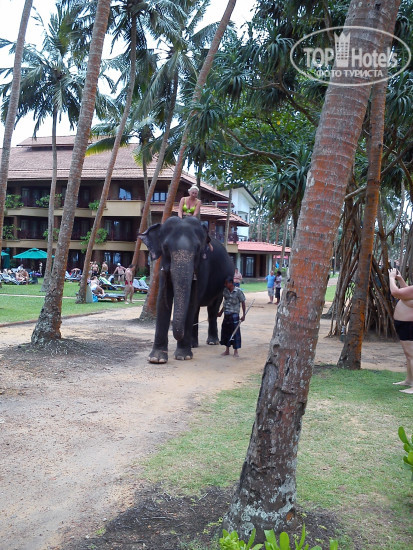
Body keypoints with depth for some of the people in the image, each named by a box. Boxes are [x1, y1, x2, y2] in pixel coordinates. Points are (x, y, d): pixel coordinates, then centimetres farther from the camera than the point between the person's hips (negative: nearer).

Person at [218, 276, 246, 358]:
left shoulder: (238, 291, -10)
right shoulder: (225, 291, 6)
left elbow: (243, 303, -5)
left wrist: (243, 315, -7)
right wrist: (221, 312, 23)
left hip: (234, 315, -6)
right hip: (226, 315, 6)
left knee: (235, 332, -2)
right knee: (225, 332, 10)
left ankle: (236, 351, 8)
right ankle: (227, 350, 23)